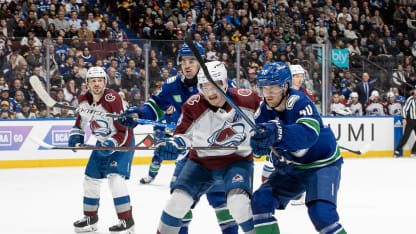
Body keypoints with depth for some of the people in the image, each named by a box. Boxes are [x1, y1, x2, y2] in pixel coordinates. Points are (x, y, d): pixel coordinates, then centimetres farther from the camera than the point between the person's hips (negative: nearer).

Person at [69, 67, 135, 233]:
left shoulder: (112, 100, -28)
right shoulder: (84, 100, -6)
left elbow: (124, 131, -27)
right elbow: (81, 119, 13)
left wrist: (112, 144, -39)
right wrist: (76, 136, -2)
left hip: (123, 142, -8)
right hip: (103, 143, 8)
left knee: (115, 177, -22)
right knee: (91, 178, 9)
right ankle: (90, 218, 26)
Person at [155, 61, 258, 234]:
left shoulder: (247, 99, -16)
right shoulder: (193, 106, -16)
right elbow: (184, 133, -5)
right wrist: (174, 145, -25)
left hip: (237, 160, -2)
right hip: (202, 161, 2)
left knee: (238, 202, -26)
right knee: (178, 199, -11)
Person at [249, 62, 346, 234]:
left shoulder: (299, 102, -26)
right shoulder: (264, 110, -4)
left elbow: (310, 133, -44)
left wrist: (277, 133, -58)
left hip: (322, 165, -7)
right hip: (291, 168, 7)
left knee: (321, 213, -25)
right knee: (260, 201, -6)